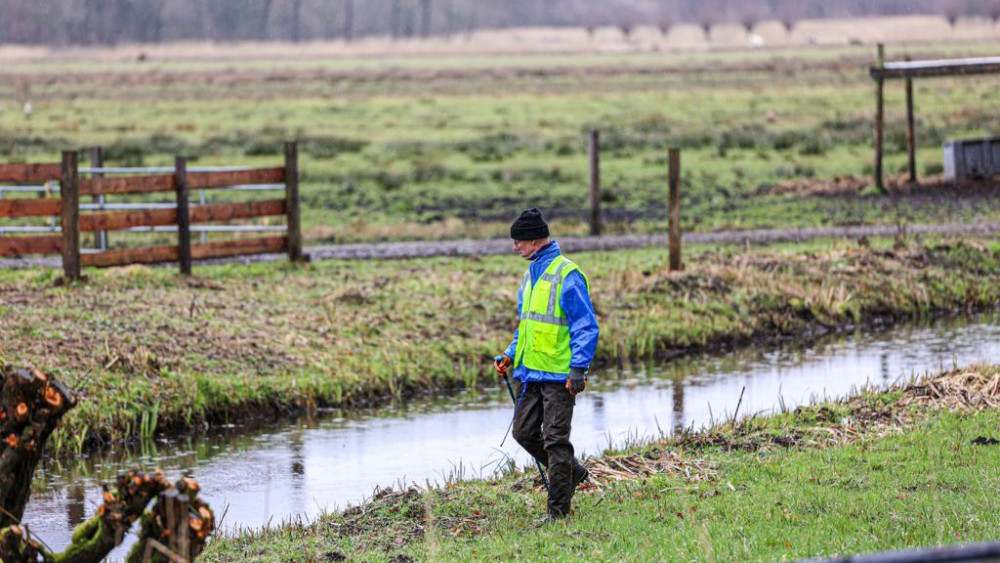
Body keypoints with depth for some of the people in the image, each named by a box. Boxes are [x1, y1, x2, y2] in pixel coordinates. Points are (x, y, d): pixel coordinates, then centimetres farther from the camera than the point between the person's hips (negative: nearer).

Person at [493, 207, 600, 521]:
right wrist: (510, 356, 14)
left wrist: (578, 368, -21)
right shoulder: (532, 274, 14)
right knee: (524, 433, 10)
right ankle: (572, 472, 30)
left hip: (558, 375, -9)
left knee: (555, 440, -4)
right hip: (528, 372, 9)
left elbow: (587, 327, -15)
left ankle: (558, 510, 3)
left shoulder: (566, 275, -13)